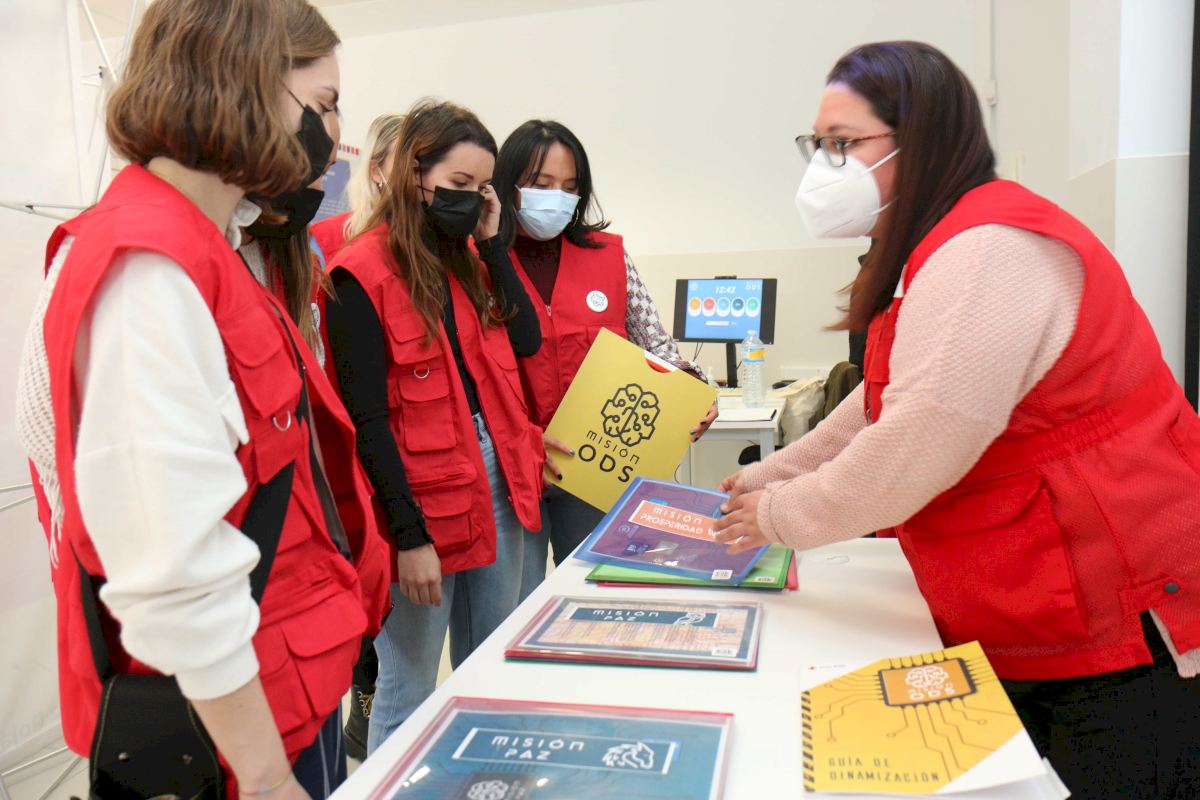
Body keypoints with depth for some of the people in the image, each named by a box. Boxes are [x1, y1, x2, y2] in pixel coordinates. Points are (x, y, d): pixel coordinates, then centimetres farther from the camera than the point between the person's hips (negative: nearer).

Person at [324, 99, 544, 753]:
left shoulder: (462, 260, 12)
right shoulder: (363, 273, -11)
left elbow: (526, 340, 4)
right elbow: (367, 419, -15)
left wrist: (492, 240, 2)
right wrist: (410, 535, -17)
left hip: (498, 478, 8)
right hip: (420, 503, -7)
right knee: (409, 692, 7)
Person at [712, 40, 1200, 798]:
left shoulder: (988, 252, -24)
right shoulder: (942, 252, 11)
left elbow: (912, 454, -28)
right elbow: (881, 409, 18)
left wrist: (780, 516, -12)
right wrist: (769, 476, 15)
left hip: (1124, 639, -10)